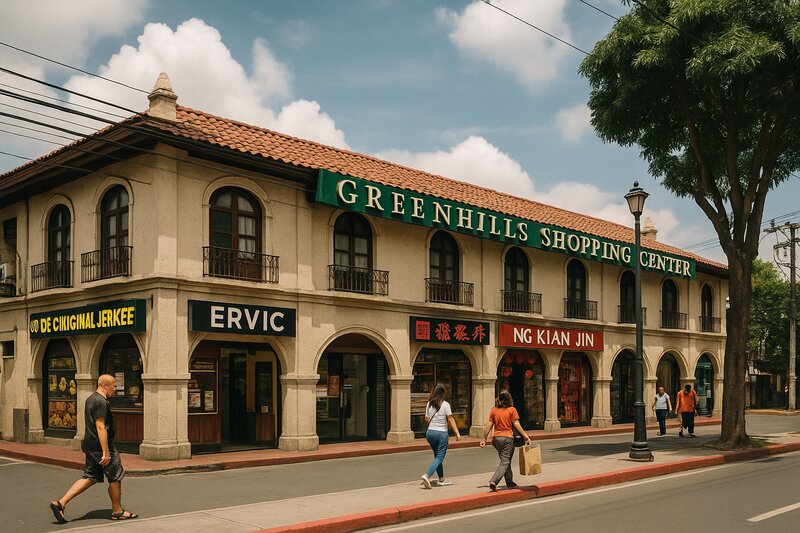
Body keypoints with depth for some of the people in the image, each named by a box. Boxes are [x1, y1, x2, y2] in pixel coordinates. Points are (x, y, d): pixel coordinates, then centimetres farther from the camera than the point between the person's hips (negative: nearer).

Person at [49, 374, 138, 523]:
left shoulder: (90, 399, 14)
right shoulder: (101, 402, -18)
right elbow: (100, 427, -24)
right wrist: (106, 452, -25)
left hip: (90, 445, 10)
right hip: (101, 445, -10)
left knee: (90, 478, 12)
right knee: (115, 477, 4)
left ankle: (60, 503, 5)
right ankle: (117, 511, 15)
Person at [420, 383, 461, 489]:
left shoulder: (429, 404, 3)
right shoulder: (445, 404, -10)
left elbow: (427, 419, 8)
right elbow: (450, 420, -10)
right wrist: (457, 433, -7)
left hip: (430, 432, 5)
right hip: (441, 433, -5)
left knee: (437, 456, 18)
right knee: (439, 457, -1)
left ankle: (441, 479, 24)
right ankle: (427, 475, -20)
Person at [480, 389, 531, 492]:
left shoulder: (494, 410, 3)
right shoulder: (512, 410, -6)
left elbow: (490, 425, 2)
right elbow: (516, 424, -11)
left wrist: (484, 439, 8)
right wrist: (525, 436, -8)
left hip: (497, 438, 5)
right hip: (508, 438, -4)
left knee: (505, 461, 20)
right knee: (505, 462, -2)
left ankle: (510, 482, 28)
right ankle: (493, 481, -19)